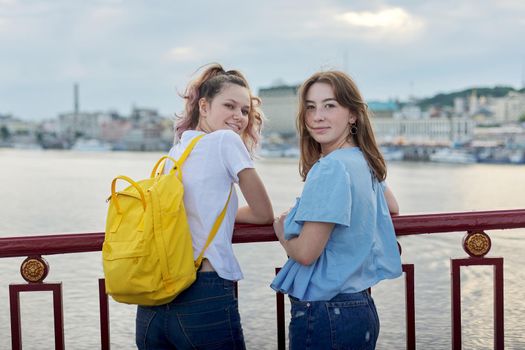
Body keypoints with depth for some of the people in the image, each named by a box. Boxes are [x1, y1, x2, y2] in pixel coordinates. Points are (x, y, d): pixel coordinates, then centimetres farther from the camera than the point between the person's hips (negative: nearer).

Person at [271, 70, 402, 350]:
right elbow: (392, 207, 28)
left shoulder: (332, 168, -19)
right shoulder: (364, 161, 7)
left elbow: (306, 252, -20)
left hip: (324, 314, -9)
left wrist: (282, 232, 1)